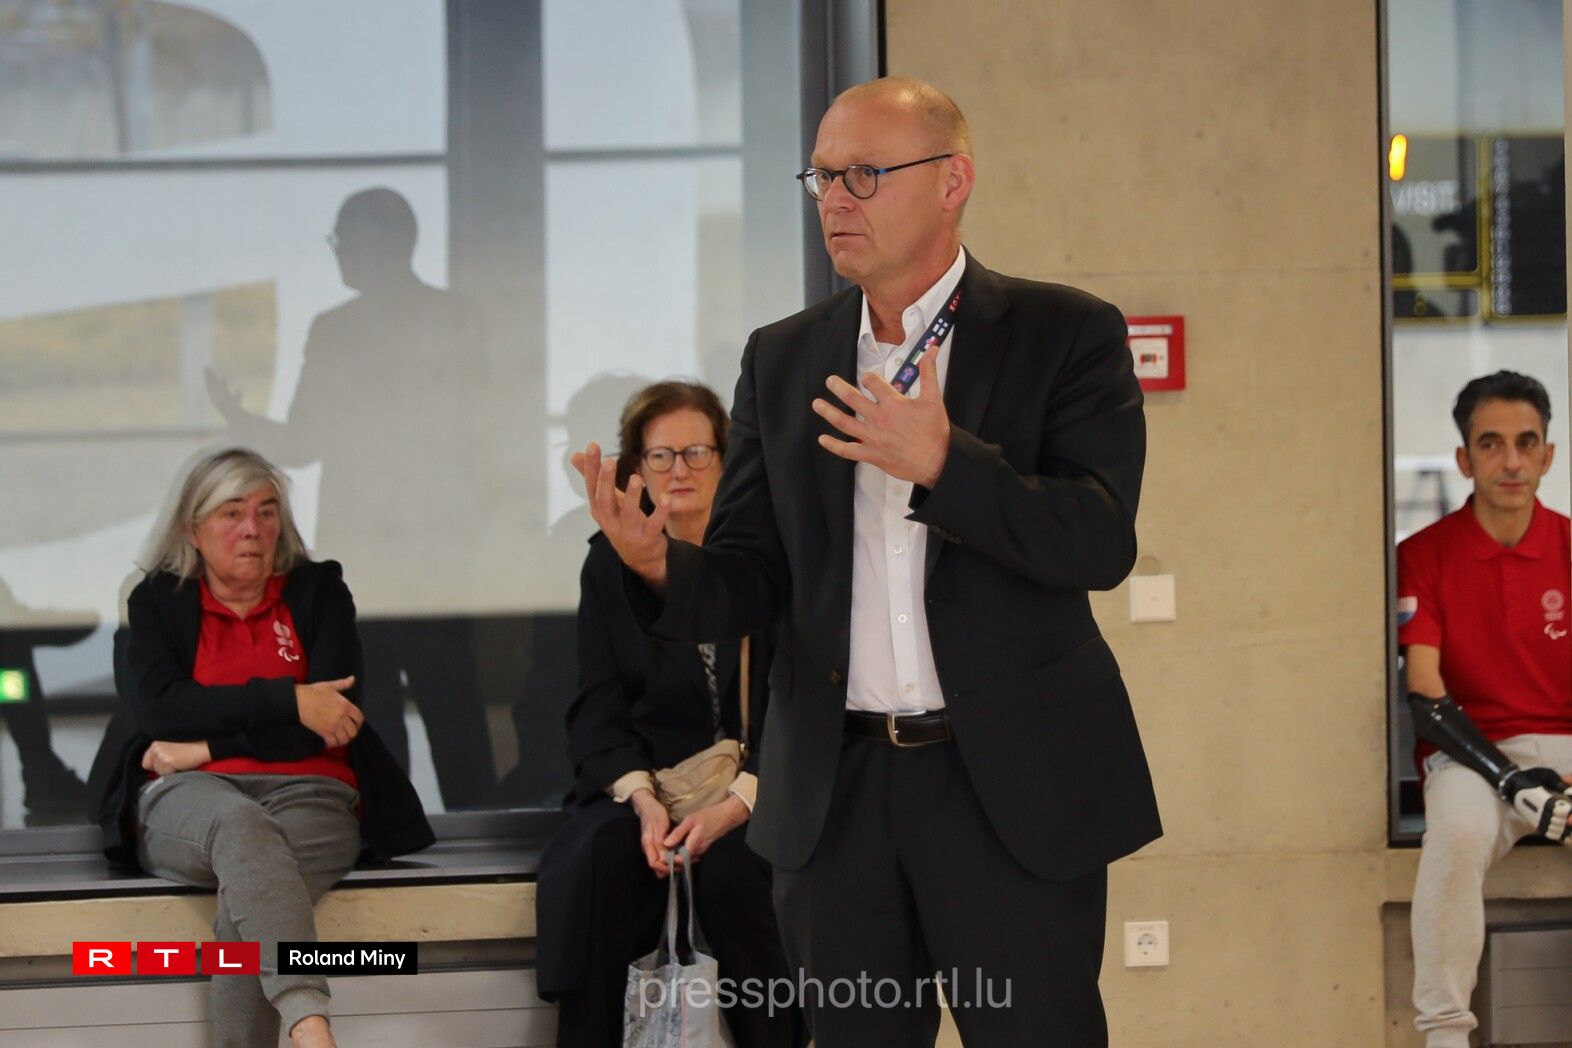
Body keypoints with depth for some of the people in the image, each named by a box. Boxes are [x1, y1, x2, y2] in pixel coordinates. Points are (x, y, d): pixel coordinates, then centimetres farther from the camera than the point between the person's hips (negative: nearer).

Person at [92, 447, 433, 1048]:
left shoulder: (319, 592, 14)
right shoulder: (158, 602, 15)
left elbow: (333, 717, 0)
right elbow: (159, 707, -4)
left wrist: (204, 747, -6)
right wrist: (287, 701, -11)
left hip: (306, 794, 1)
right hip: (186, 801, -1)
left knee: (246, 911, -35)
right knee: (240, 822, -39)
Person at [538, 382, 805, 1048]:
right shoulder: (612, 562, 11)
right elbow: (598, 708, 5)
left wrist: (736, 805, -18)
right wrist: (641, 797, -14)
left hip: (749, 790, -1)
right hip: (639, 784, 2)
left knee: (729, 866, -33)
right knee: (595, 859, -30)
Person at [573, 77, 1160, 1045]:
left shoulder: (1065, 336, -2)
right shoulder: (782, 359, 10)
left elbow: (1101, 543, -13)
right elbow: (752, 582, 7)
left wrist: (944, 463, -25)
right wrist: (660, 564, -15)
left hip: (1010, 784, -4)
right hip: (837, 793, 4)